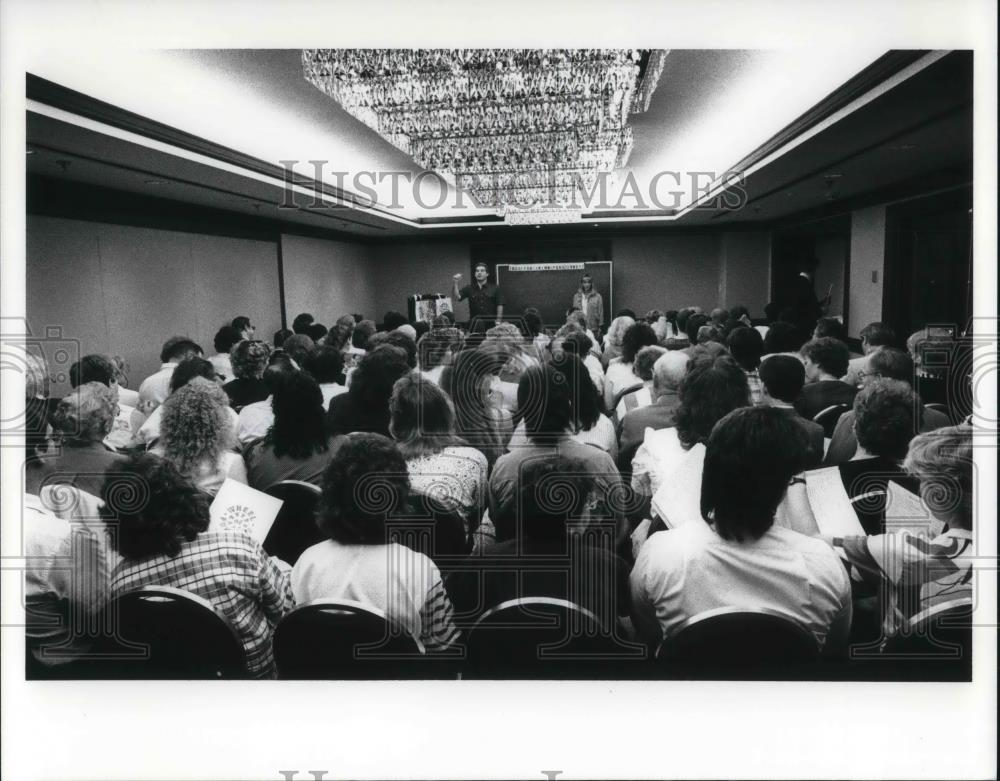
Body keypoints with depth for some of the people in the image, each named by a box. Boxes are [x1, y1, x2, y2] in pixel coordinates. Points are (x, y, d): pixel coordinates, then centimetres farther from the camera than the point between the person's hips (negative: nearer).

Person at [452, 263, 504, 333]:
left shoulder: (495, 289, 5)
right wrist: (455, 283, -16)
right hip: (474, 324, 2)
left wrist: (498, 321, -8)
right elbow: (457, 297, -2)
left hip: (491, 324, -2)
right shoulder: (469, 289, 11)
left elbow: (500, 305, 1)